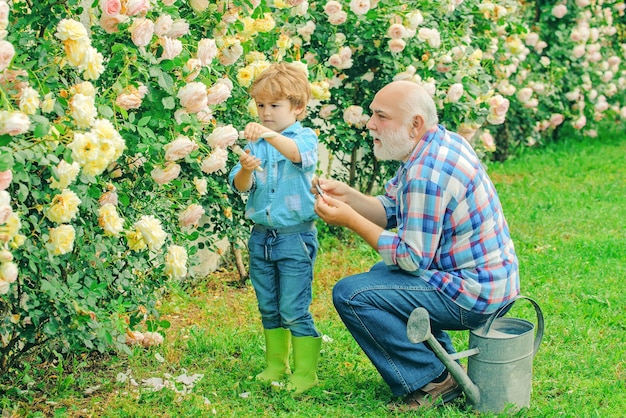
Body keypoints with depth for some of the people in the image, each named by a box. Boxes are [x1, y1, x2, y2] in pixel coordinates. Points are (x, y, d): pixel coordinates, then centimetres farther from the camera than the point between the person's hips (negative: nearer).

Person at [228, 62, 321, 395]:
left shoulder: (305, 137, -5)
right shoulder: (255, 144, 7)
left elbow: (298, 154, -29)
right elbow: (240, 186, -2)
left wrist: (268, 134, -44)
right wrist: (245, 169, -24)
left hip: (295, 237, -5)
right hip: (261, 236, 5)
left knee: (294, 310, -5)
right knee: (268, 309, 14)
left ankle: (305, 372, 4)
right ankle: (275, 365, 26)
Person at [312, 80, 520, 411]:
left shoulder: (426, 174, -26)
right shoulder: (439, 142, 6)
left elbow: (413, 259, -22)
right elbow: (389, 211, 10)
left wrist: (350, 220, -18)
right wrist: (346, 195, -6)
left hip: (473, 293, -11)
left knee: (350, 294, -16)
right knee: (382, 272, 31)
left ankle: (430, 382, -5)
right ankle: (444, 366, 24)